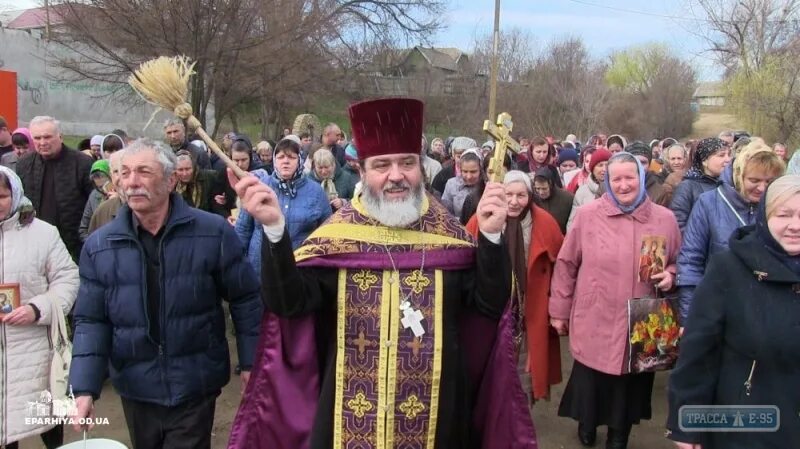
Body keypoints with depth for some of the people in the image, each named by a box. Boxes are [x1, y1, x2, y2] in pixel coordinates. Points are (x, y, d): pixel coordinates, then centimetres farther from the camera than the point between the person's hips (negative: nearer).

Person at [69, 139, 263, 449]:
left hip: (195, 388, -3)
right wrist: (84, 389, -10)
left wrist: (250, 362, -6)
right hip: (136, 389, 4)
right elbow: (91, 320, -1)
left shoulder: (213, 232, -10)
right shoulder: (99, 246, -3)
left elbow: (245, 299, -4)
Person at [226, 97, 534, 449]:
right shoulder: (336, 234, -5)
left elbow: (490, 305, -7)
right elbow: (287, 303, -14)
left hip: (433, 410, 1)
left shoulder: (448, 235, -3)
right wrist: (274, 229, -28)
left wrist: (490, 236, -21)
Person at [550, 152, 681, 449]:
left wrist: (670, 276, -9)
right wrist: (559, 311, 2)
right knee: (590, 382, 12)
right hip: (594, 323, -1)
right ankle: (587, 424, 43)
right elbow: (566, 264, 0)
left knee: (629, 388, 12)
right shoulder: (588, 214, -5)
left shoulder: (665, 219, 0)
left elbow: (678, 263, 14)